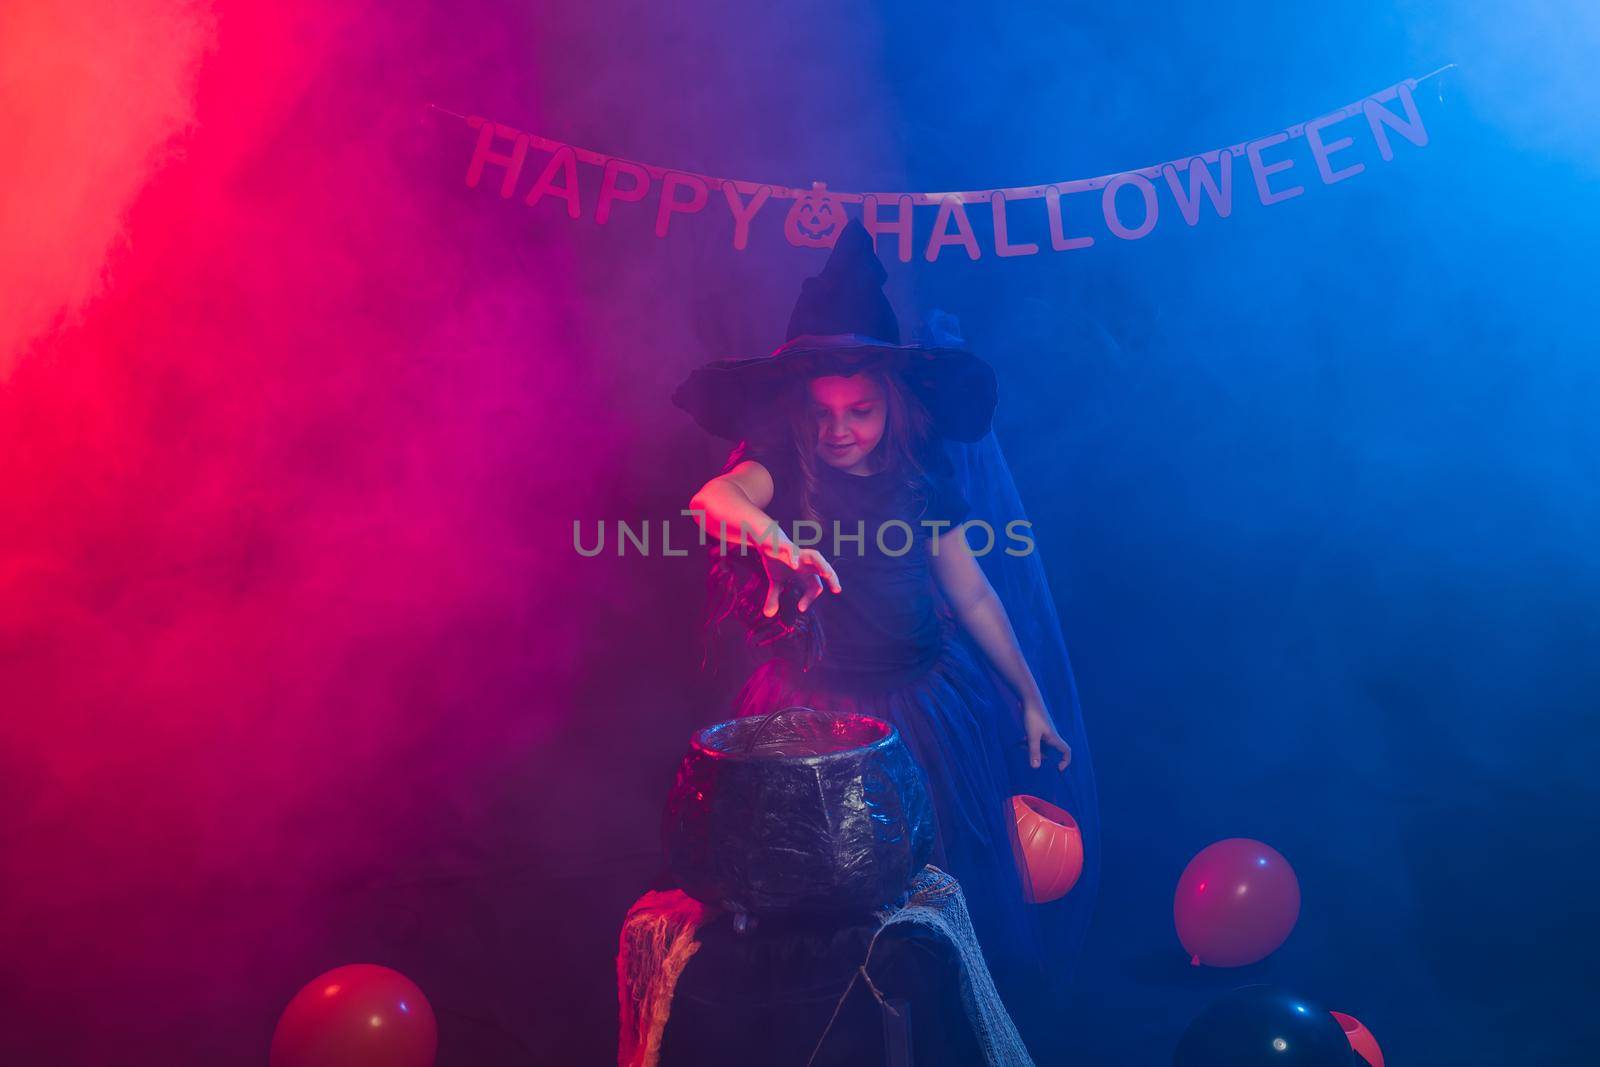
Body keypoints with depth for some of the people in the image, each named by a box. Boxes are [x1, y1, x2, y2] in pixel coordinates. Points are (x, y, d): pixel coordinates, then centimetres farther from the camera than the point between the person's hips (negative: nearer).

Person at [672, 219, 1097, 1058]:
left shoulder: (926, 481, -2)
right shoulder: (781, 473, -12)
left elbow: (974, 593, 4)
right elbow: (713, 497, -34)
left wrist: (1032, 699, 7)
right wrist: (771, 537, -56)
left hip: (929, 706, 3)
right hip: (823, 713, -3)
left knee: (952, 885, 13)